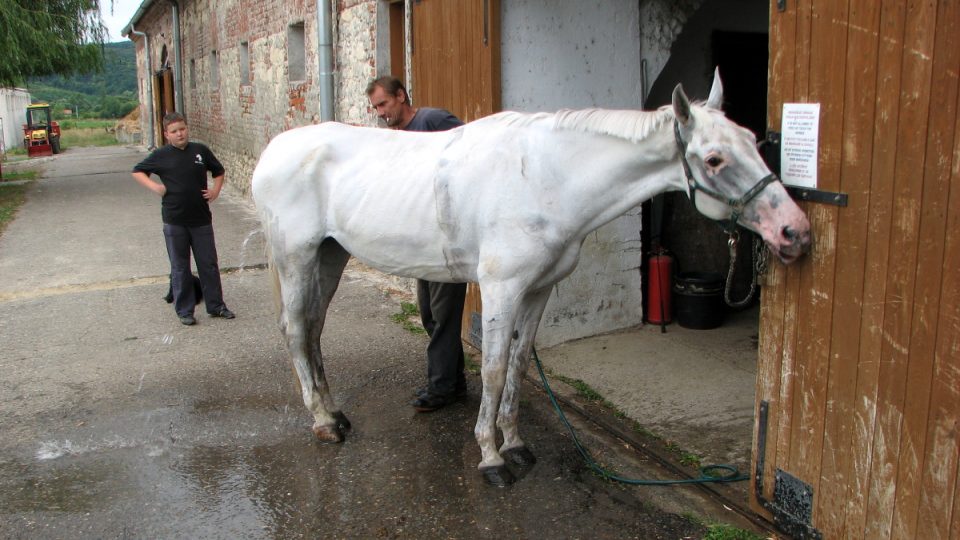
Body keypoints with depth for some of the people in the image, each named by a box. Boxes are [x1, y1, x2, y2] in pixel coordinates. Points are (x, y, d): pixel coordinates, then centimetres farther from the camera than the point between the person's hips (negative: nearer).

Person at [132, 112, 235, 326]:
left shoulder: (200, 150, 3)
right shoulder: (161, 155, -2)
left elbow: (219, 170, 18)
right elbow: (137, 171, 9)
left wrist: (216, 189, 2)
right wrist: (153, 186, -7)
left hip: (201, 219, 2)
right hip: (174, 221, -1)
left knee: (209, 264, 8)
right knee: (180, 268, 7)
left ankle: (216, 305, 19)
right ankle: (184, 310, 16)